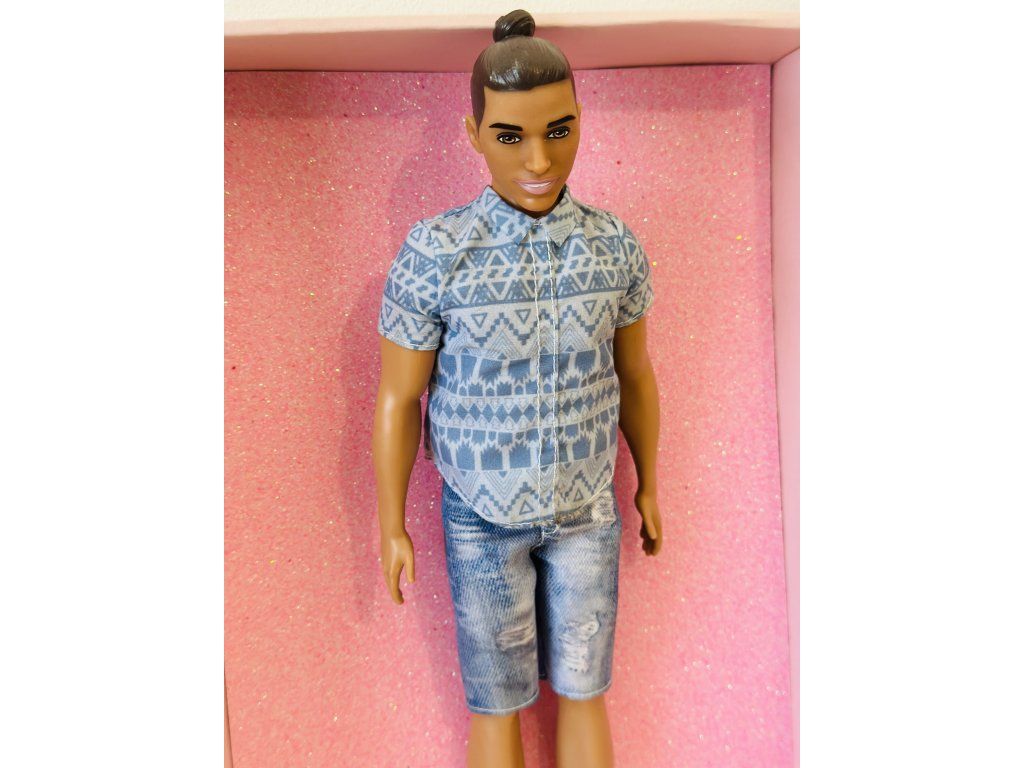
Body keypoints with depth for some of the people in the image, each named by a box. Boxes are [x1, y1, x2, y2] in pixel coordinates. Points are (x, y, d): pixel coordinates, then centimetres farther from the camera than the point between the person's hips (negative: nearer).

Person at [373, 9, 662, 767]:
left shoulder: (615, 244, -11)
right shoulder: (431, 254, -20)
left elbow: (636, 375, 2)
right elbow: (398, 399, -10)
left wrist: (649, 487, 11)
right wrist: (391, 528, -3)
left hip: (586, 506, 2)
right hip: (482, 514, -2)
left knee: (582, 692, 15)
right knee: (498, 704, 13)